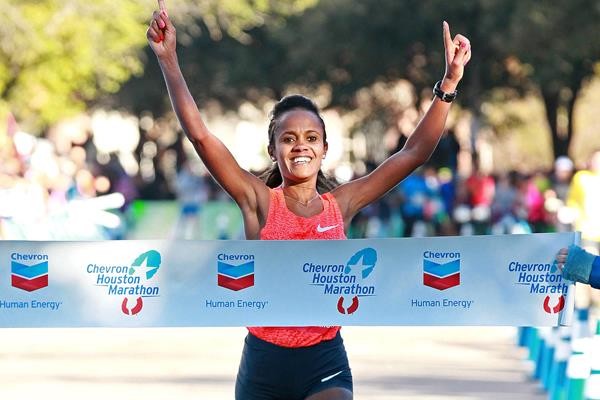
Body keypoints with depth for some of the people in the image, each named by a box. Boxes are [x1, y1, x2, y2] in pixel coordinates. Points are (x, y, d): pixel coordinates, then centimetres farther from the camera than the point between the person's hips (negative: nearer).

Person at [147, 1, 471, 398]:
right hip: (264, 362, 0)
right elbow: (200, 135, -9)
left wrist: (448, 84, -3)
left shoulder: (340, 203, 4)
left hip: (326, 364, 0)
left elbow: (414, 153, 3)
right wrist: (168, 61, -14)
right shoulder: (260, 201, -1)